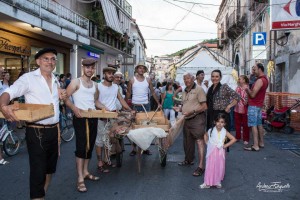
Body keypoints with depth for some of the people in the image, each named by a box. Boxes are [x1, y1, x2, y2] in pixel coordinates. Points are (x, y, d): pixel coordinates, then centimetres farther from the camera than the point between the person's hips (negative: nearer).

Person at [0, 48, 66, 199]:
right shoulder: (28, 78, -9)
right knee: (38, 171, -1)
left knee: (50, 168, 20)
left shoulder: (56, 81, 11)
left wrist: (62, 97, 3)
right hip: (36, 132, -7)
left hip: (54, 130, 7)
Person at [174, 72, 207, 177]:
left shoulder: (199, 89, -9)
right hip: (187, 120, 8)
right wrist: (179, 109, 4)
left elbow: (204, 106, -14)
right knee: (188, 141, 17)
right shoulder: (184, 91, 15)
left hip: (197, 119, -8)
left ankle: (200, 166, -7)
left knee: (199, 141, -9)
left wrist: (191, 111, -21)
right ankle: (188, 160, 35)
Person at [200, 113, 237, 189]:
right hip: (211, 152, 0)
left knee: (219, 167, 7)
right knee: (209, 167, 3)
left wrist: (225, 145, -9)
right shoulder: (211, 130, -5)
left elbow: (234, 139, -9)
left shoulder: (225, 132, -8)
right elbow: (205, 135, 15)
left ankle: (217, 182, 22)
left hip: (220, 152, 0)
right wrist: (207, 143, 4)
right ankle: (207, 183, 11)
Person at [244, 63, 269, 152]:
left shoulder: (260, 80, -19)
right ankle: (261, 143, 23)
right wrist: (249, 90, 4)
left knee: (253, 125, -8)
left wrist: (247, 89, -5)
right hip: (259, 105, 10)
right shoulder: (265, 79, 13)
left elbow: (252, 94, -21)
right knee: (259, 124, 15)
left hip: (253, 105, -10)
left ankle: (255, 146, -7)